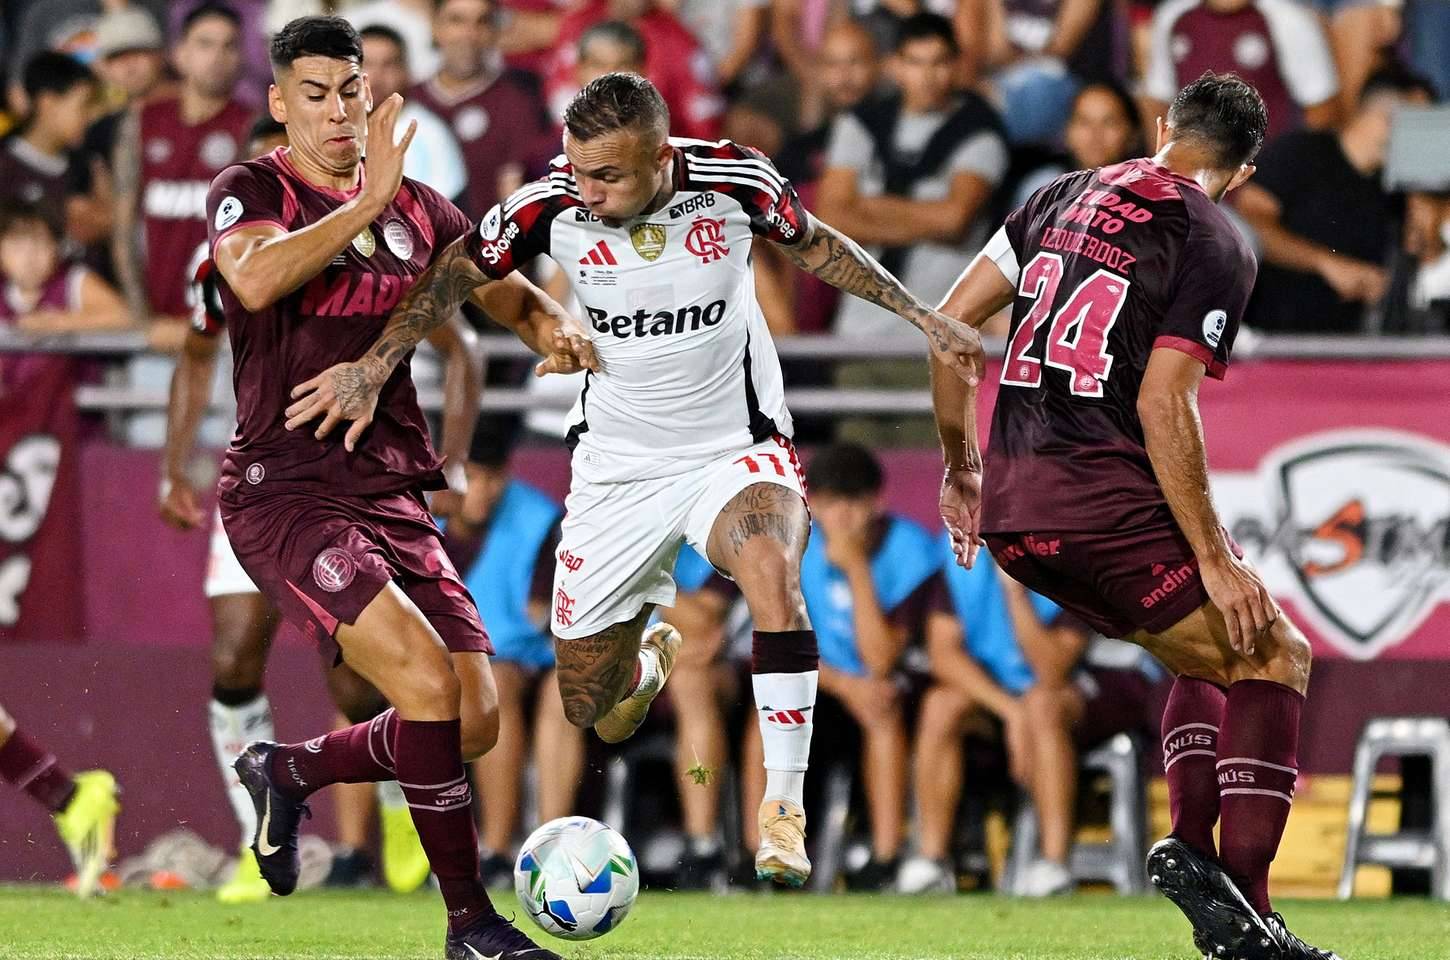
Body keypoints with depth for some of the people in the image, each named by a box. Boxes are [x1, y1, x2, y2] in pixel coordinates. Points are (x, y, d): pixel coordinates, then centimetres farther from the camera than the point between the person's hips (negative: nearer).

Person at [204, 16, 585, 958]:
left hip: (396, 496, 7)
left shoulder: (415, 206, 15)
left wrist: (555, 323, 1)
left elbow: (504, 290, 24)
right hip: (287, 495, -7)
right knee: (426, 677, -24)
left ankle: (290, 770, 25)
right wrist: (367, 203, -26)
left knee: (477, 722, -1)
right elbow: (256, 279, -24)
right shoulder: (251, 191, -3)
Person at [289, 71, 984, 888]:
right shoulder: (553, 205, -17)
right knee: (587, 709, 7)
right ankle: (653, 656, 46)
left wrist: (920, 316, 6)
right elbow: (456, 276, -1)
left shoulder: (735, 182, -17)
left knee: (772, 568, -36)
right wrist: (373, 368, -8)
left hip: (736, 449, -2)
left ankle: (785, 813, -30)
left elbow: (812, 244, 4)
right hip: (618, 468, 2)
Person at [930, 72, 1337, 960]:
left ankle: (1193, 848, 5)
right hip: (1105, 504, -7)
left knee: (1203, 656, 24)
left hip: (1011, 516, 7)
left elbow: (951, 321, 14)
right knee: (1273, 655, 4)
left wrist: (962, 463, 23)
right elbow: (1162, 405, -14)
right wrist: (1215, 560, -11)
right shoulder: (1214, 246, -5)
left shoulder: (1065, 196, 15)